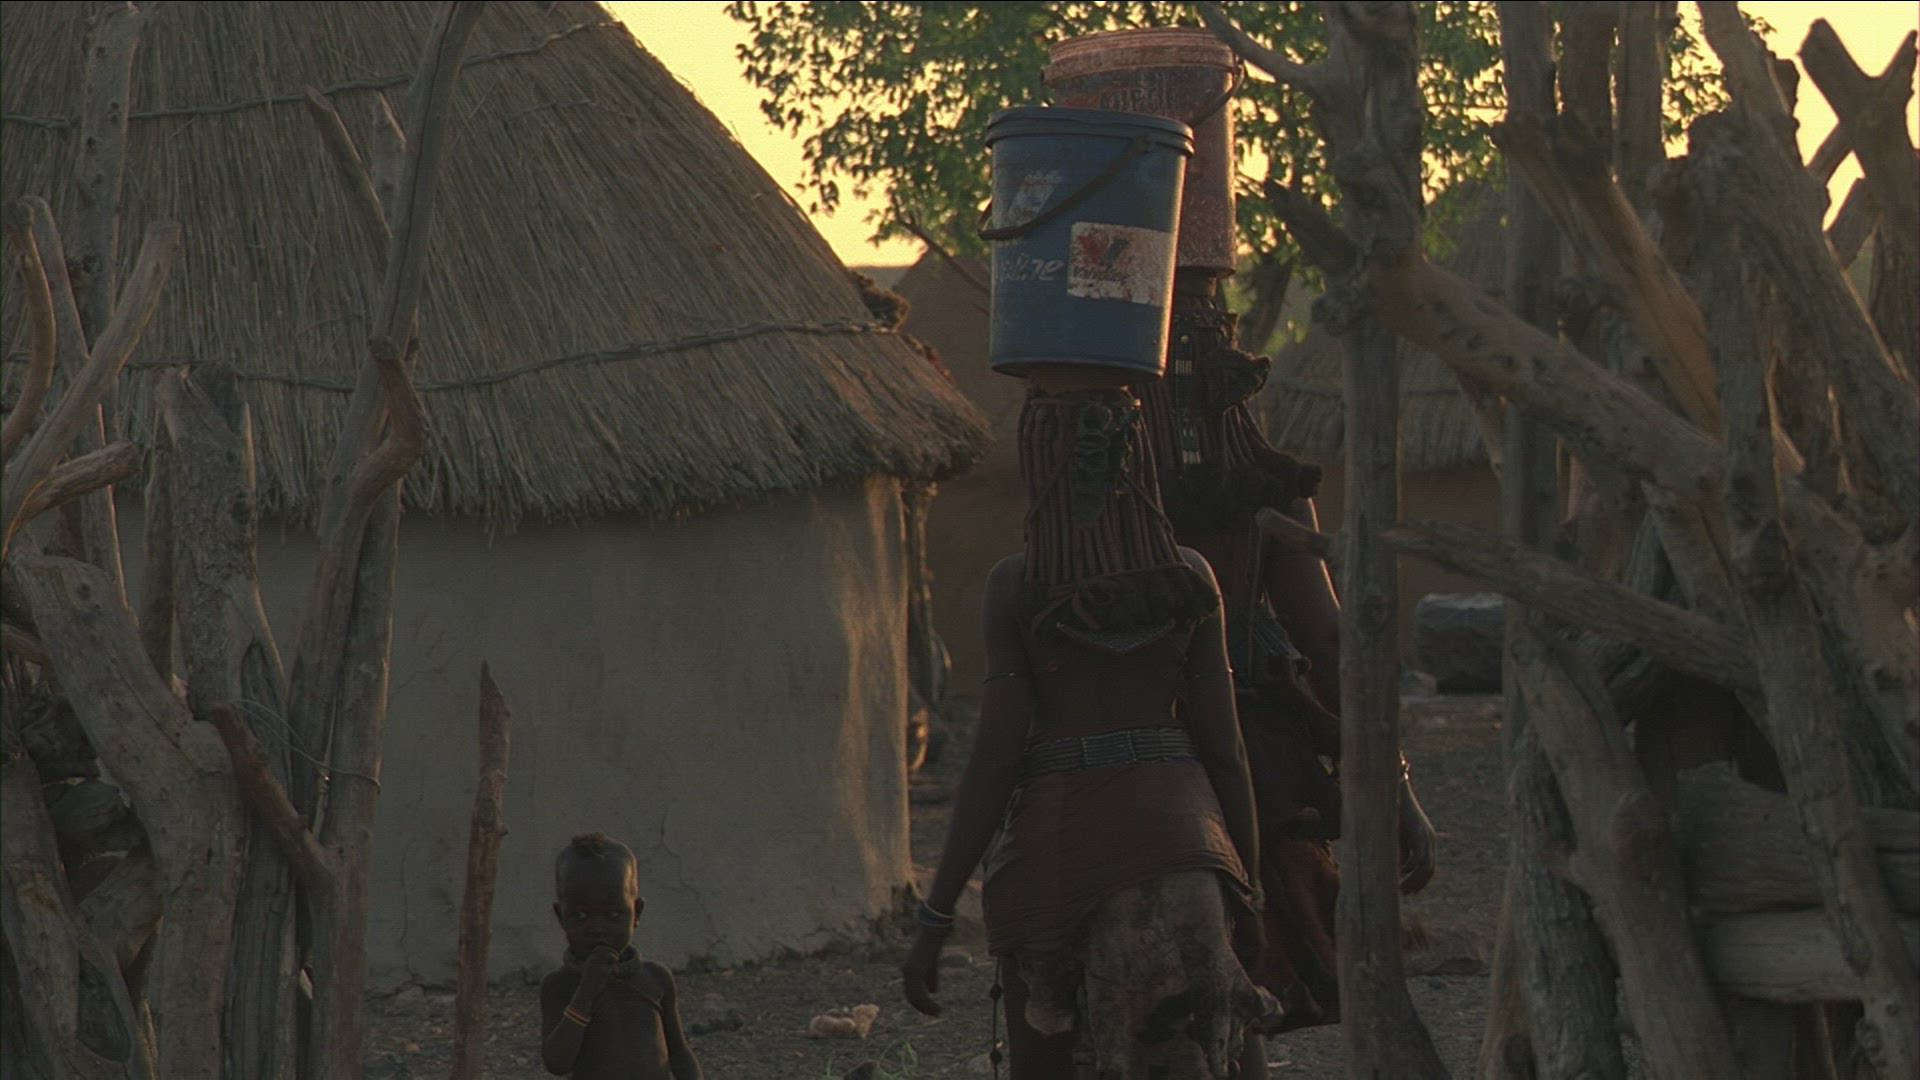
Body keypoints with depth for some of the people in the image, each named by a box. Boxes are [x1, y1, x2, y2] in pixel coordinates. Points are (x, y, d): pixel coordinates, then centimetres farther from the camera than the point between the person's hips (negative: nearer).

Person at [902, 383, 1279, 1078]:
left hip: (1054, 841, -2)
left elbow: (994, 760, -9)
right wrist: (1247, 889, 15)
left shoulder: (1016, 587, -7)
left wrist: (935, 919, -5)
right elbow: (1223, 747, 3)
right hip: (1172, 830, 2)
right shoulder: (1189, 582, 1)